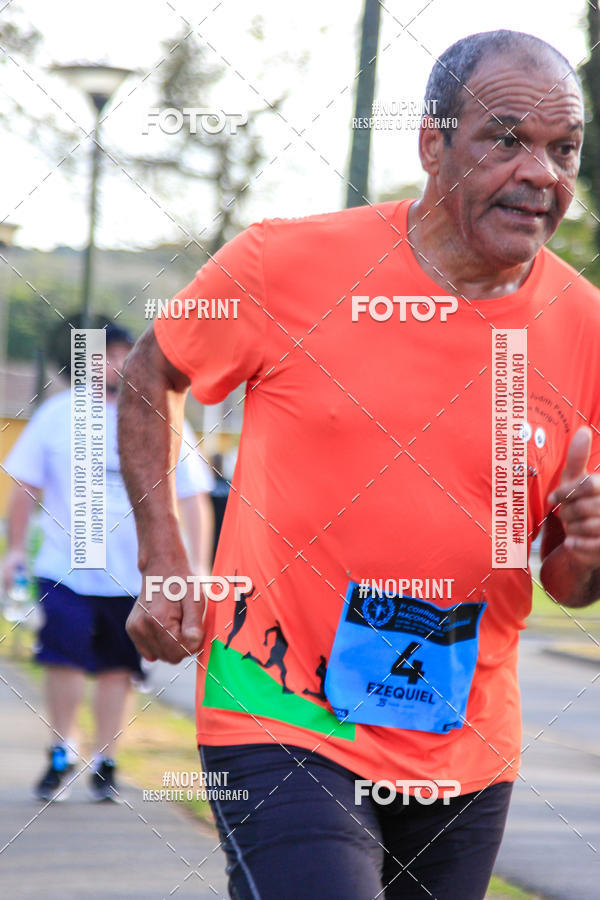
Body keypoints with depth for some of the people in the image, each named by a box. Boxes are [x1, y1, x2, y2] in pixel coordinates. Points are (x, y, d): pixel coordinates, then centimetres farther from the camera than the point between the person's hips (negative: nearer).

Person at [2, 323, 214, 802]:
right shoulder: (57, 415, 3)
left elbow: (194, 498, 4)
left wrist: (199, 565, -3)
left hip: (134, 571, 0)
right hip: (65, 566, 0)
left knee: (116, 669, 4)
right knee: (64, 659, -11)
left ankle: (104, 763, 18)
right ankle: (62, 756, 7)